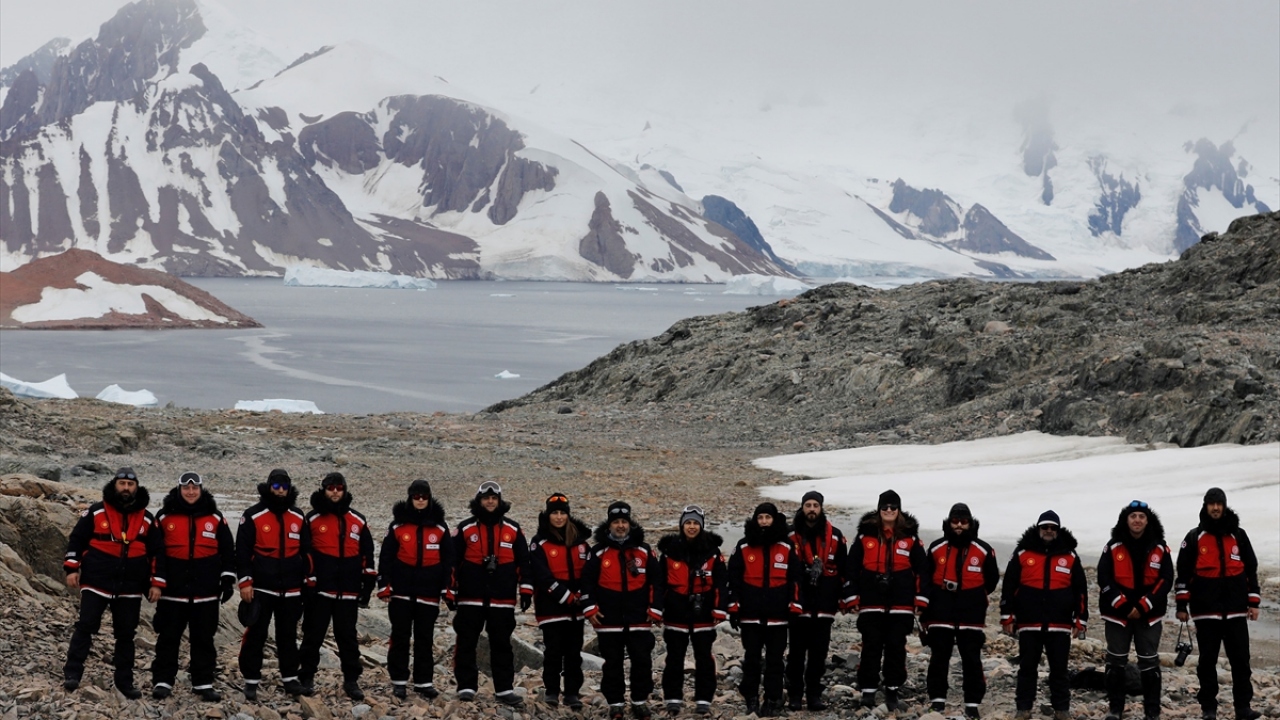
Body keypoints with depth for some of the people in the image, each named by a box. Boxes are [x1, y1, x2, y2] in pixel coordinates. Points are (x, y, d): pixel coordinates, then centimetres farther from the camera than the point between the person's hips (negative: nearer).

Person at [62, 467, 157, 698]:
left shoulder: (147, 519, 7)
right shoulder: (96, 512, -1)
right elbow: (76, 540, 2)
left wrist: (154, 582, 10)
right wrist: (72, 569, -5)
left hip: (131, 587, 3)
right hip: (96, 582, -3)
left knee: (126, 634, 8)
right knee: (86, 626, -9)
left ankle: (124, 681, 16)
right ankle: (72, 674, -3)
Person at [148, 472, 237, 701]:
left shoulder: (215, 518, 5)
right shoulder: (165, 517, 2)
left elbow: (228, 551, 8)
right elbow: (156, 553, 0)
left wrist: (227, 579, 2)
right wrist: (156, 583, -5)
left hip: (206, 593, 1)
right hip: (172, 591, -1)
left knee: (204, 639, 7)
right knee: (168, 637, 4)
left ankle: (204, 684, 13)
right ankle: (162, 682, 11)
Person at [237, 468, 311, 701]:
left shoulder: (298, 517, 7)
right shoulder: (253, 516, -6)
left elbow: (306, 551, 14)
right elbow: (243, 551, -7)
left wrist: (308, 579, 12)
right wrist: (245, 582, -11)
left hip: (291, 590, 4)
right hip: (261, 588, -4)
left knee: (288, 635, 12)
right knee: (255, 635, 1)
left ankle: (290, 677, 21)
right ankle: (251, 680, 8)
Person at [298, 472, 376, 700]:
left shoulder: (358, 521, 8)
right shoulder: (312, 520, 1)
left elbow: (367, 555, 11)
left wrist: (368, 586, 7)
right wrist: (301, 583, -2)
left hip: (348, 592, 2)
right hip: (318, 590, -2)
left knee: (348, 637, 6)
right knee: (313, 635, 7)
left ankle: (351, 680, 11)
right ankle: (306, 677, 16)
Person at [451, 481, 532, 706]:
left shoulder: (513, 529, 6)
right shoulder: (465, 529, 3)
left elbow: (523, 561, 9)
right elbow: (453, 560, 5)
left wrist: (526, 590, 4)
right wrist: (450, 590, 1)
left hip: (502, 598, 1)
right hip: (471, 597, -1)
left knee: (502, 644, 4)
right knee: (466, 643, 1)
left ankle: (505, 689, 7)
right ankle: (466, 687, 8)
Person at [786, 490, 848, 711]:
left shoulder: (835, 536, 5)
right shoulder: (791, 536, -1)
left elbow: (843, 569, 10)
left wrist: (843, 597, 7)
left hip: (825, 604, 2)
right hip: (798, 603, -2)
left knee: (819, 652, 7)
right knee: (797, 651, 4)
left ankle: (814, 694, 15)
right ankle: (795, 695, 11)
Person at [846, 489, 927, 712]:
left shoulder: (910, 537, 3)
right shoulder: (865, 535, 1)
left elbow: (921, 569, 6)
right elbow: (852, 568, 3)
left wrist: (920, 600, 1)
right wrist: (852, 598, -1)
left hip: (901, 604, 1)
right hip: (871, 603, -1)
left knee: (896, 648, 6)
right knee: (871, 647, 2)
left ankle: (893, 692, 15)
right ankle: (868, 692, 7)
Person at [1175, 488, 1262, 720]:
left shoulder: (1238, 535, 8)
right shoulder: (1194, 538, 3)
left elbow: (1251, 569, 11)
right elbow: (1183, 573, 3)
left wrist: (1253, 602, 6)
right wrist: (1182, 605, -1)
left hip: (1236, 611, 1)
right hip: (1206, 611, -1)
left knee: (1241, 659, 0)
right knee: (1208, 660, 4)